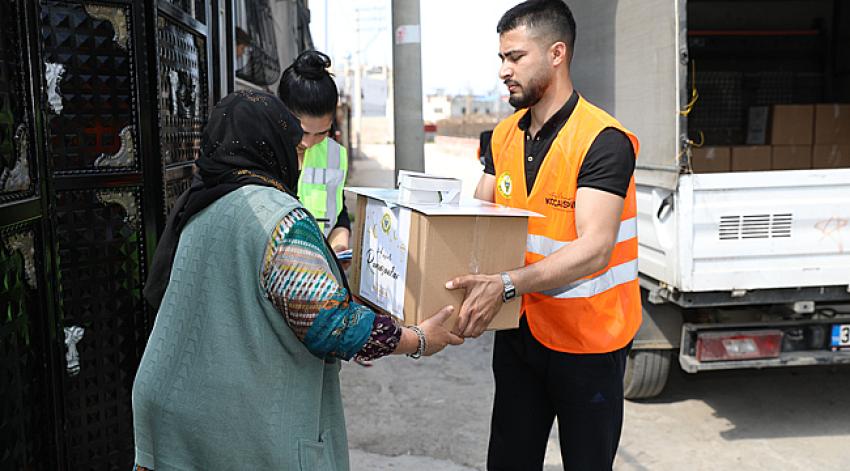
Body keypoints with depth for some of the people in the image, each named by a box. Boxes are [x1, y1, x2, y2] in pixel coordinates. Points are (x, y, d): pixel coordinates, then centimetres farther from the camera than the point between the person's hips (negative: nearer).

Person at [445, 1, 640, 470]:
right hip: (519, 331, 6)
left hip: (587, 342, -6)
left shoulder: (603, 140, -19)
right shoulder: (505, 135, 4)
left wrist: (505, 284, -41)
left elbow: (594, 249, -29)